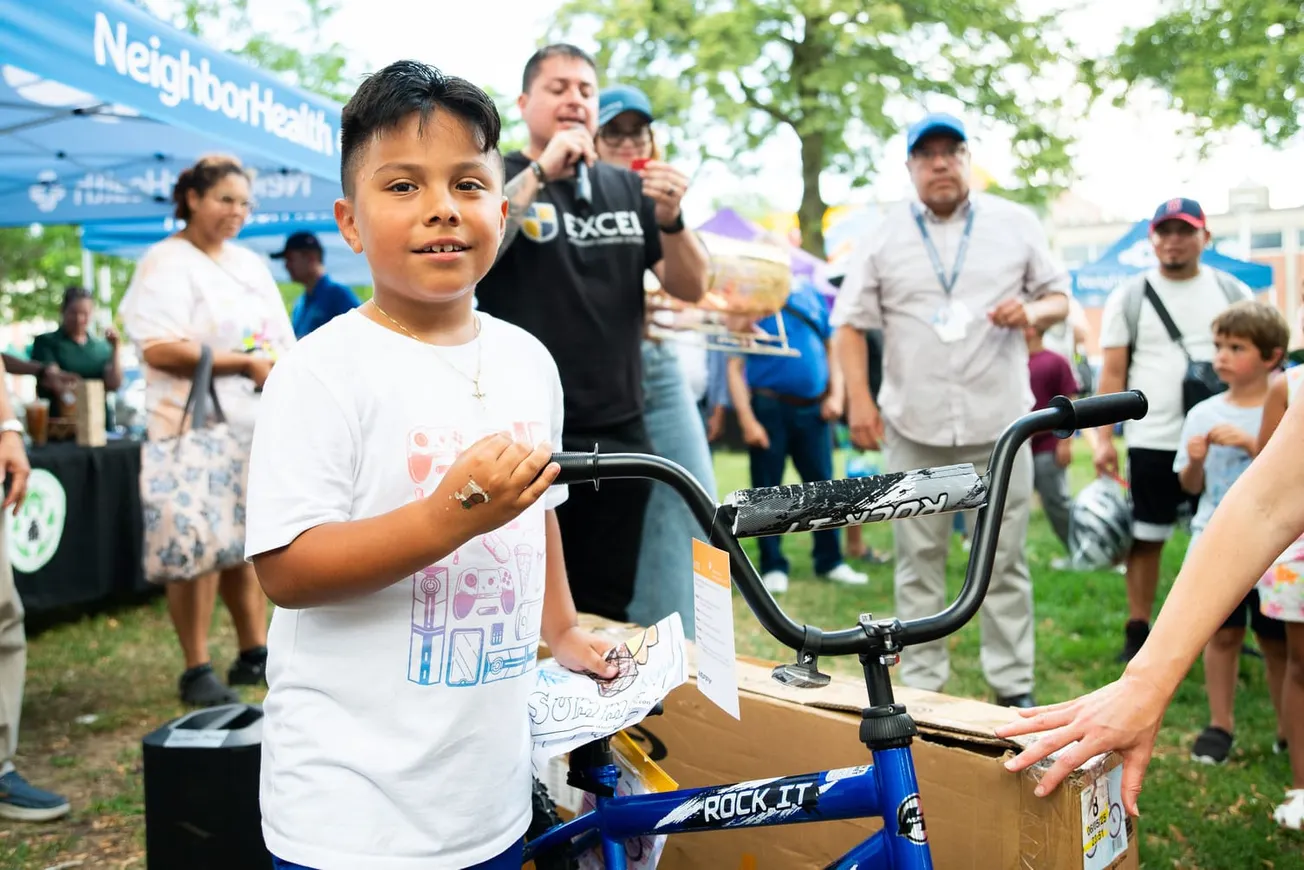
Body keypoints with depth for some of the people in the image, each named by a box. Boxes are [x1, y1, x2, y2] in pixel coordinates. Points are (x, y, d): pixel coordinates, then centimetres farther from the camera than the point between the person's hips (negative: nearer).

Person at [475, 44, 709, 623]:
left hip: (618, 435, 4)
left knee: (606, 616, 11)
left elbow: (691, 287, 7)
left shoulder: (630, 188, 12)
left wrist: (670, 221, -12)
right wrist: (542, 170, -19)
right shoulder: (498, 180, 1)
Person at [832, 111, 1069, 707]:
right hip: (913, 427, 0)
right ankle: (920, 682, 19)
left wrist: (1032, 310, -12)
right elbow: (850, 322, 5)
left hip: (999, 423, 0)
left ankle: (1014, 685, 16)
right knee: (919, 560, 8)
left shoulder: (1016, 224, 6)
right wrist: (859, 399, -7)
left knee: (1004, 561, 5)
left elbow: (1059, 296, 12)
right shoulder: (883, 236, 5)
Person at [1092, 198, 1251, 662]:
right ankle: (1138, 632, 14)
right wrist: (1103, 437, -7)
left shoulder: (1232, 292, 7)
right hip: (1152, 441, -1)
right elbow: (1112, 373, 1)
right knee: (1146, 538, 4)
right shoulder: (1129, 297, 3)